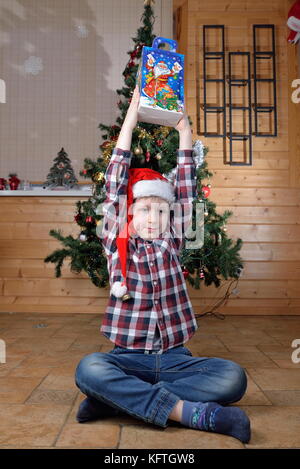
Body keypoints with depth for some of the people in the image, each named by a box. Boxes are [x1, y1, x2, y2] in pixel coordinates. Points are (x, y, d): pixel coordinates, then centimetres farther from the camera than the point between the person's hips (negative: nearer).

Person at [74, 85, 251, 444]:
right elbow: (114, 189, -3)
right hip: (128, 358, -2)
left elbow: (185, 194, 5)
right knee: (88, 368, -33)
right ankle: (195, 413, -28)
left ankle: (118, 399, -20)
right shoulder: (117, 246, 2)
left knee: (233, 377, -23)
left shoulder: (170, 245, 7)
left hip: (174, 359, 2)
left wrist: (184, 134, 7)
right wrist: (129, 122, -2)